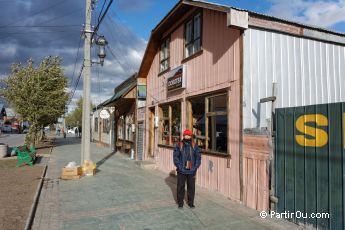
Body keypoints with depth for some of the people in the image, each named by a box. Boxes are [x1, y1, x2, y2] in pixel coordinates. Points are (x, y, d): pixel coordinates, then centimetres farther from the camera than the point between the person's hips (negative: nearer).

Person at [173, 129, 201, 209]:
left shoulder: (194, 146, 2)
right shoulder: (179, 145, -2)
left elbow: (198, 157, 3)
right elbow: (175, 157, -3)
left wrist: (195, 167, -6)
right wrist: (179, 167, -11)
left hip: (191, 171, 1)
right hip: (181, 171, -1)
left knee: (191, 187, 8)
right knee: (180, 187, 6)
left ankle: (191, 203, 24)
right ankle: (180, 203, 21)